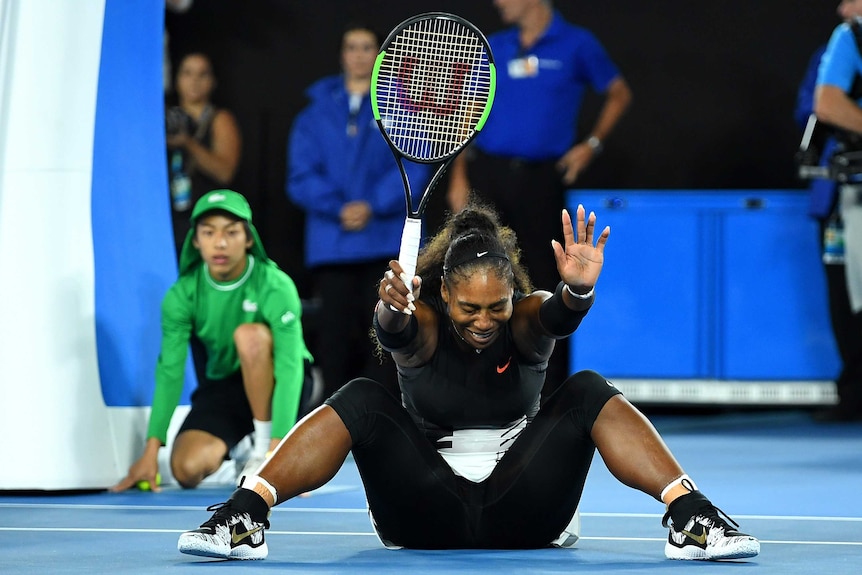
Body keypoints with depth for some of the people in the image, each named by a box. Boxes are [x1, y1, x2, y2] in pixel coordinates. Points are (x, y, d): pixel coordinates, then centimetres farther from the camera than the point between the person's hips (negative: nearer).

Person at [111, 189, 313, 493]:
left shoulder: (275, 287, -23)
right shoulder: (183, 294, -12)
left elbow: (289, 367, -29)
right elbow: (170, 370, -13)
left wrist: (277, 447, -39)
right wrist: (151, 450, -20)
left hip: (273, 385, -3)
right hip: (222, 385, 3)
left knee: (250, 335, -34)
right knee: (187, 469, -21)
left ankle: (264, 442, -17)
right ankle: (233, 450, 14)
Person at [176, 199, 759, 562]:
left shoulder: (525, 320, -6)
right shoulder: (423, 322, -9)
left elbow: (555, 318, -30)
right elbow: (399, 331, -33)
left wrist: (578, 290, -54)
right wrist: (392, 311, -58)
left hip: (519, 513, 1)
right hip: (427, 511, -1)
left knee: (589, 393, -20)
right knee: (361, 399, -25)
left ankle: (689, 516, -27)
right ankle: (245, 516, -31)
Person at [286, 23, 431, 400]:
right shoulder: (316, 112, 12)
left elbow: (413, 166, -2)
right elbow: (302, 176, 4)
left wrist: (372, 207, -14)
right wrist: (338, 208, -12)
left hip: (388, 242, -2)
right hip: (331, 244, 2)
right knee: (335, 334, 2)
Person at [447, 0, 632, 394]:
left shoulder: (576, 45, 1)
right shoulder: (493, 48, 9)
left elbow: (618, 94, 10)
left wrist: (591, 144, -1)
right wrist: (458, 178, 2)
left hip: (541, 179, -2)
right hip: (487, 173, 2)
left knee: (544, 278, 3)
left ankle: (553, 387, 13)